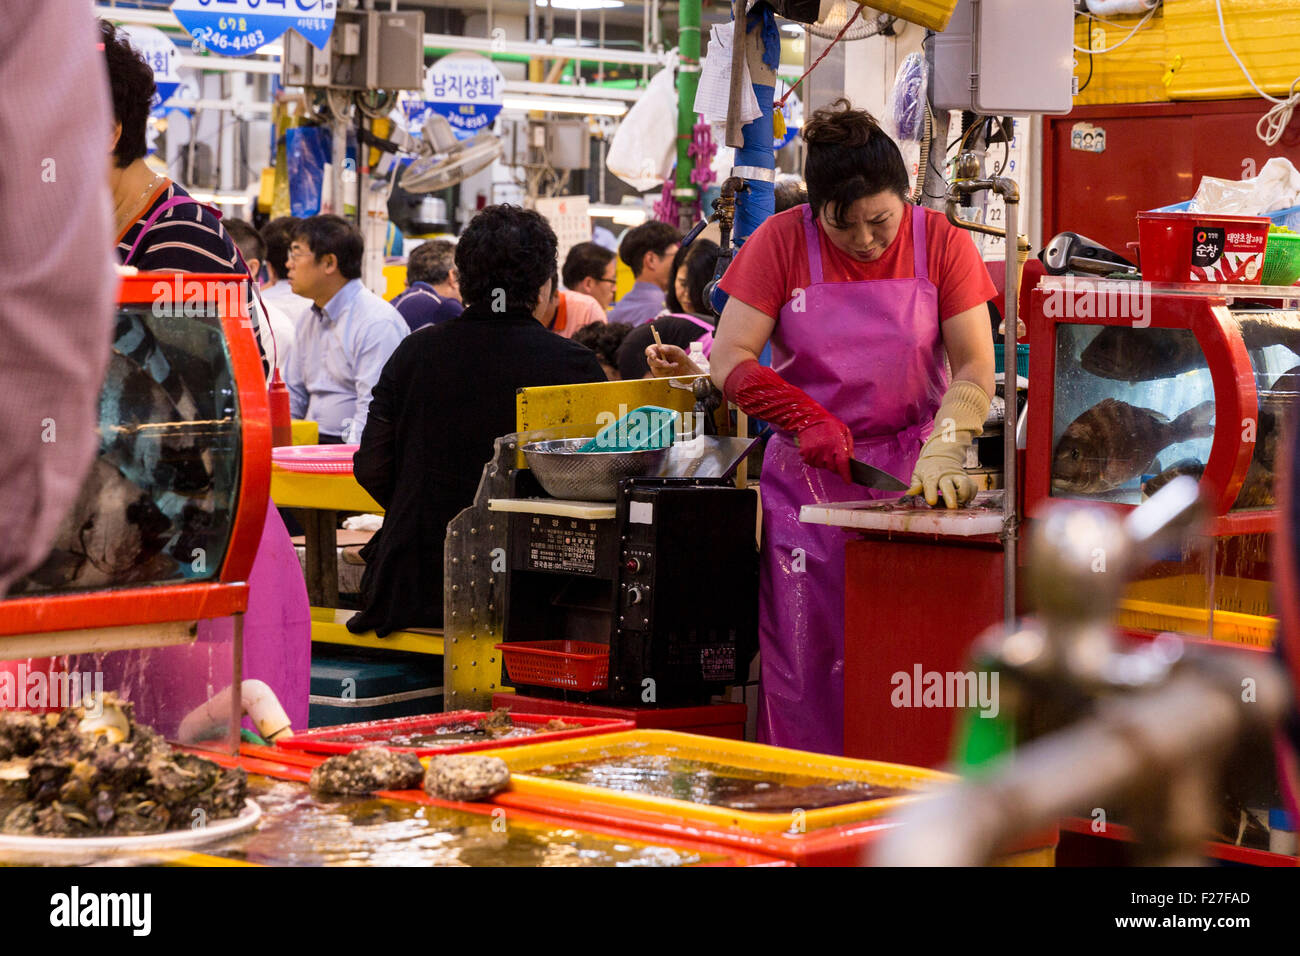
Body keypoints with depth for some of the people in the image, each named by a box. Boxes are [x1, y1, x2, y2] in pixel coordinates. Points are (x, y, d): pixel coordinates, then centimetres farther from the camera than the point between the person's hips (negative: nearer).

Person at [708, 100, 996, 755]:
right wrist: (806, 419, -16)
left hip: (908, 476, 0)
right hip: (808, 475, 0)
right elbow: (730, 361, -3)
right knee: (805, 653, -3)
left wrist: (941, 451, -20)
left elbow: (975, 368, -3)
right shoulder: (782, 241, -2)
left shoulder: (938, 241, 0)